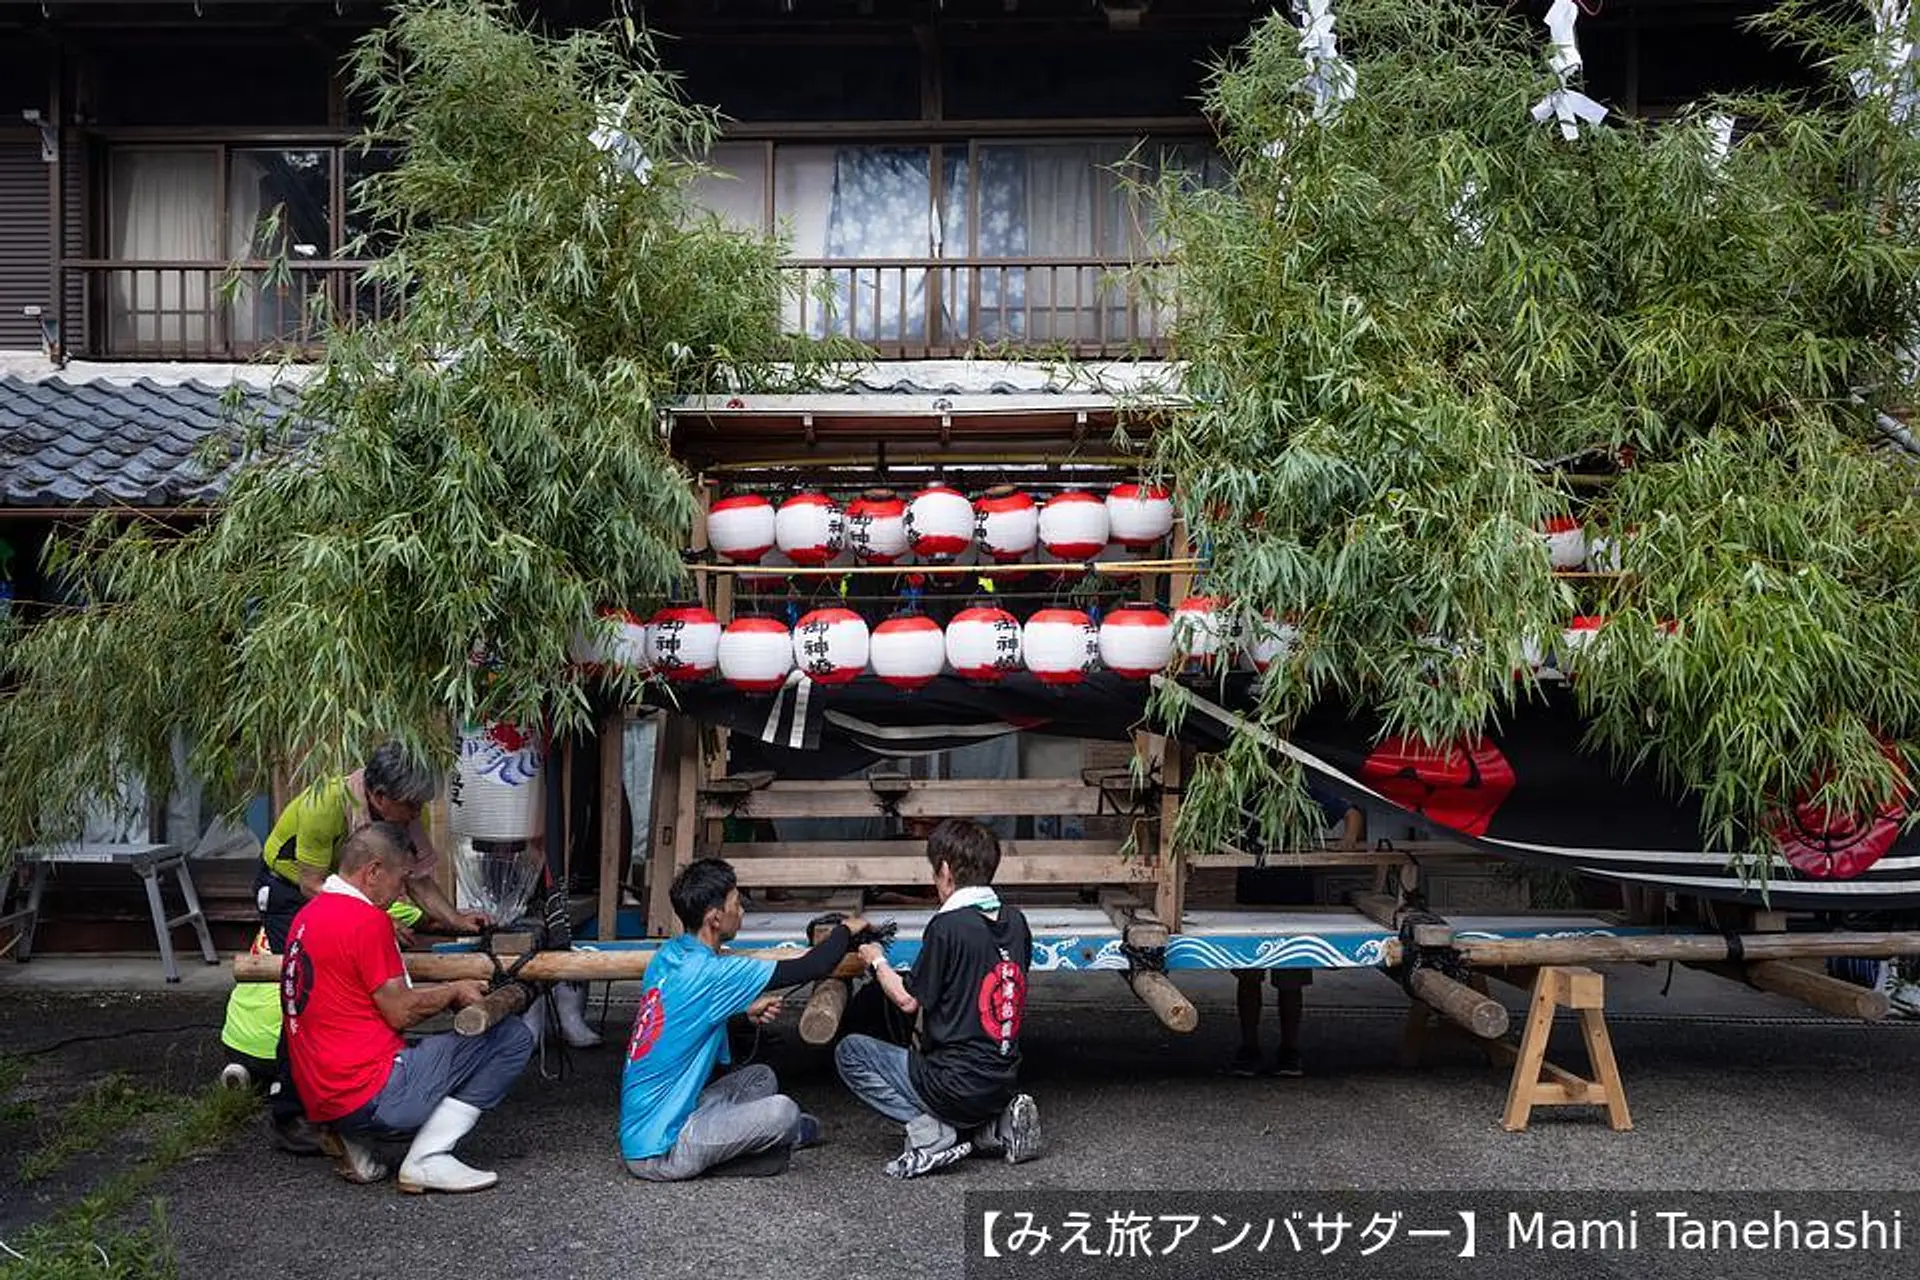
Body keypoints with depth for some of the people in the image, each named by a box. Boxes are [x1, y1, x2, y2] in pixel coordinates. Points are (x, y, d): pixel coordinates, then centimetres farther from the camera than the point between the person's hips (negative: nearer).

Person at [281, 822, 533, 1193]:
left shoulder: (308, 915, 15)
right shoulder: (367, 919, -14)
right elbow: (400, 1012, -11)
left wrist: (451, 991, 16)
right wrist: (454, 992, 6)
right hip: (371, 1098, -10)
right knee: (513, 1037, -7)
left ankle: (350, 1138, 12)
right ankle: (428, 1160, -9)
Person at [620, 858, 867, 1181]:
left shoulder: (669, 954, 5)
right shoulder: (708, 972, -20)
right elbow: (811, 969, -16)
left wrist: (745, 1010, 12)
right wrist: (845, 930, 3)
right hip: (658, 1152, -9)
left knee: (761, 1078, 18)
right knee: (782, 1111, -16)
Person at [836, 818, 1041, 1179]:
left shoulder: (947, 926, -17)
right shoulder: (1015, 921, 4)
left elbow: (909, 1001, -9)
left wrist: (877, 961, 7)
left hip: (956, 1085, -7)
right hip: (1005, 1081, 8)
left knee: (849, 1052, 5)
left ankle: (933, 1135, -7)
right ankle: (997, 1126, 9)